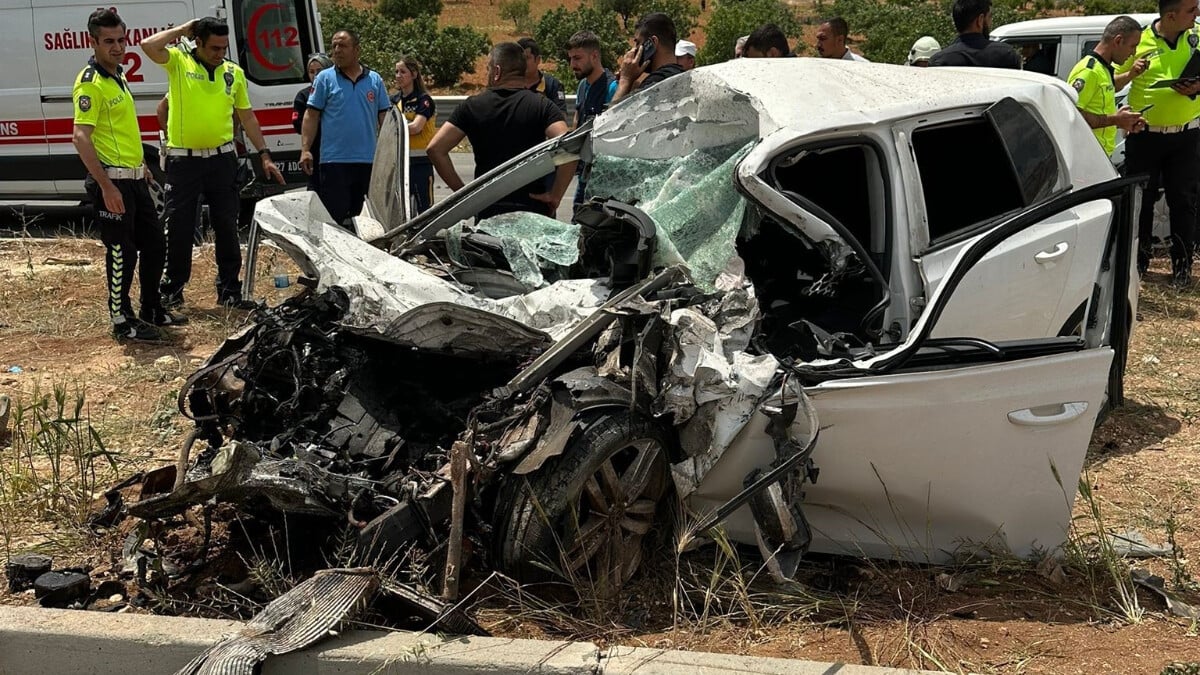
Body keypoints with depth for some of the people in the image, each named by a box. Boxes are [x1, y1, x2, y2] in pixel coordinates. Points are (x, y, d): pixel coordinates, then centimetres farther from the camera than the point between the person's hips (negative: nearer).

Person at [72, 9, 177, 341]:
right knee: (122, 253, -2)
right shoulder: (90, 83, -16)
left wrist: (142, 165, 25)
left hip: (134, 179, 10)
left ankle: (152, 310, 29)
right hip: (112, 182, -10)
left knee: (154, 245, 16)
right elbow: (80, 138, -23)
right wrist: (107, 187, -26)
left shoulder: (117, 76, 13)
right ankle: (122, 322, 9)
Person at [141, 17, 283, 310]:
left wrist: (264, 156, 9)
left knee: (227, 226, 8)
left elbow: (247, 116, 12)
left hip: (222, 159, 3)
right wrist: (182, 30, -10)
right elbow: (149, 45, -22)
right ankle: (173, 289, 15)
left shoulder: (234, 72, 6)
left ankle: (229, 289, 17)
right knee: (179, 228, 4)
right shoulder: (178, 61, -3)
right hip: (183, 161, -3)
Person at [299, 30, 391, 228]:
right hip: (335, 159, -3)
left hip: (368, 160, 3)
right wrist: (305, 150, -9)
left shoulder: (374, 80, 10)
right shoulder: (325, 78, 3)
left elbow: (385, 117, 12)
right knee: (334, 215, -5)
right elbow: (311, 116, 1)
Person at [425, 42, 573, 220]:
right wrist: (555, 196, -10)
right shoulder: (542, 105, -3)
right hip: (533, 210, -1)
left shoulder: (471, 107, 2)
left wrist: (462, 190, 2)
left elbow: (435, 149, -4)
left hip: (487, 212, 1)